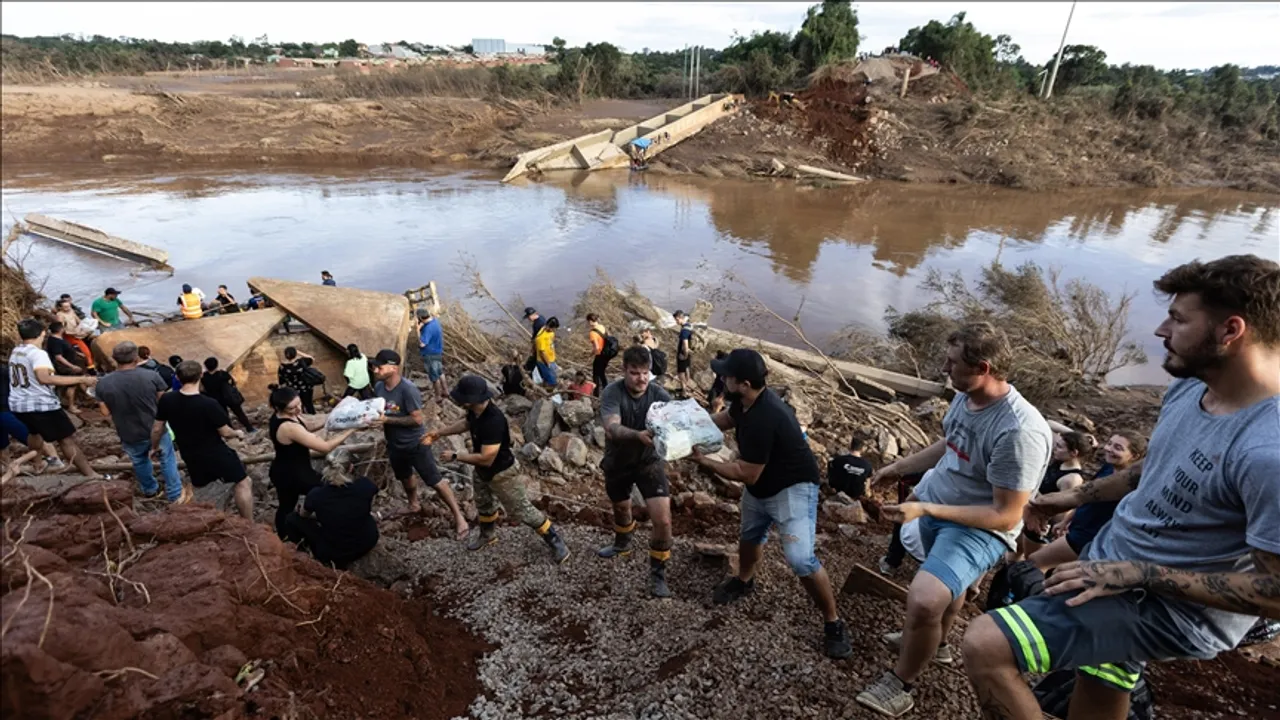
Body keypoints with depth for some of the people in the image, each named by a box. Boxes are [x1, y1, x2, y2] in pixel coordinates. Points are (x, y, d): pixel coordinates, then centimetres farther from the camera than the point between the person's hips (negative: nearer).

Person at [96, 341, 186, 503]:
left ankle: (149, 490, 48)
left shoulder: (103, 383, -16)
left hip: (130, 435, 2)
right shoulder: (151, 376, -20)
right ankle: (175, 494, 27)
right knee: (167, 460, 19)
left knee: (139, 462, 28)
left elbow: (106, 412, -7)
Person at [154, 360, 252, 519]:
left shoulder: (166, 400, -12)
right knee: (243, 483, 7)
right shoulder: (209, 404, -26)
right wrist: (238, 433, 7)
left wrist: (155, 447, 22)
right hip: (216, 453, -5)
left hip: (191, 457, 5)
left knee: (198, 487, 28)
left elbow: (157, 428, 3)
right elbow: (225, 432, -15)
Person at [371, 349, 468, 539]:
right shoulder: (378, 387, -5)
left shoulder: (408, 389, -28)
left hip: (415, 444, -7)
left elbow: (417, 419, -27)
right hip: (394, 445, 7)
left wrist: (387, 419, -28)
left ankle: (459, 517, 9)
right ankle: (414, 505, 54)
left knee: (435, 482, -1)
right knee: (405, 478, 28)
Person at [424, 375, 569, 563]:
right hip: (482, 471, 9)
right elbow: (466, 423, 12)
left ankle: (555, 541, 20)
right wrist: (439, 433, 5)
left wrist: (456, 457, -24)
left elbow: (486, 459, -37)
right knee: (483, 504, 30)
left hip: (502, 473, -9)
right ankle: (487, 534, 58)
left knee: (522, 510, 3)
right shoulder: (475, 411, -14)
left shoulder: (493, 421, -41)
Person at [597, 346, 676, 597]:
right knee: (621, 508, 26)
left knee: (663, 520, -12)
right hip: (617, 462, 1)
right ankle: (622, 545, 59)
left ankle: (657, 574, 12)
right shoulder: (612, 393, -24)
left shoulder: (658, 394, -19)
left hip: (649, 460, 0)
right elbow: (612, 429, -39)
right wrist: (638, 435, -59)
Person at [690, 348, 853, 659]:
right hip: (760, 487, 9)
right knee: (749, 535, 27)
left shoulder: (763, 419, -38)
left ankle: (833, 623, 5)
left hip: (792, 488, -9)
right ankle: (744, 581, 54)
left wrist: (704, 461, -21)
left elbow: (746, 474, -30)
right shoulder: (746, 401, -11)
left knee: (801, 559, -17)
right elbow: (726, 418, 13)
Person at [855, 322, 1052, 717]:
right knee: (946, 582, 30)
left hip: (978, 527, -8)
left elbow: (1005, 517, -27)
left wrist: (925, 510, -31)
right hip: (935, 509, 8)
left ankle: (900, 684, 3)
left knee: (925, 599, -24)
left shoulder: (1020, 431, -32)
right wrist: (899, 466, 11)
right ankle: (934, 643, 59)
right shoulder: (965, 396, -7)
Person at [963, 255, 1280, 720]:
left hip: (1169, 607, -8)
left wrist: (1139, 574, -26)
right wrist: (1078, 496, 17)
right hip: (1112, 561, 9)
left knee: (984, 646, -22)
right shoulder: (1190, 387, -3)